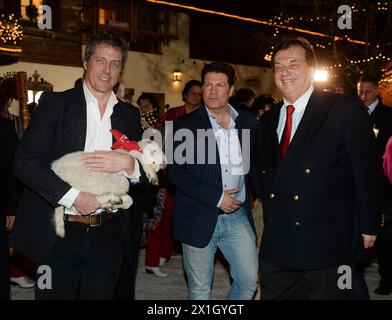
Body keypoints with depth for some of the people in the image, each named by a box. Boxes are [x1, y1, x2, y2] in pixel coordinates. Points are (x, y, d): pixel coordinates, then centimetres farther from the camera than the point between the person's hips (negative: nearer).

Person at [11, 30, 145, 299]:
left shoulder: (130, 114, 11)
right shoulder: (55, 103, 1)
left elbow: (148, 173, 9)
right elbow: (26, 161, -9)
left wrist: (128, 163, -13)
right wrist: (73, 196, -17)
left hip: (109, 235, 3)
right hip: (59, 234, -3)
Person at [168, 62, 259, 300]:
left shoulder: (248, 122, 6)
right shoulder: (185, 125, -4)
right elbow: (176, 173, -10)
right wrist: (216, 198, -14)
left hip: (238, 215, 3)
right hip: (199, 218, -2)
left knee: (249, 281, 6)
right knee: (200, 289, 8)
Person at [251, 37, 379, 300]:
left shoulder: (345, 109, -7)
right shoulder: (269, 120, 12)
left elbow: (366, 171, -6)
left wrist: (367, 227, -5)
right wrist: (267, 198, 9)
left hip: (328, 246, -5)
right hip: (276, 247, 5)